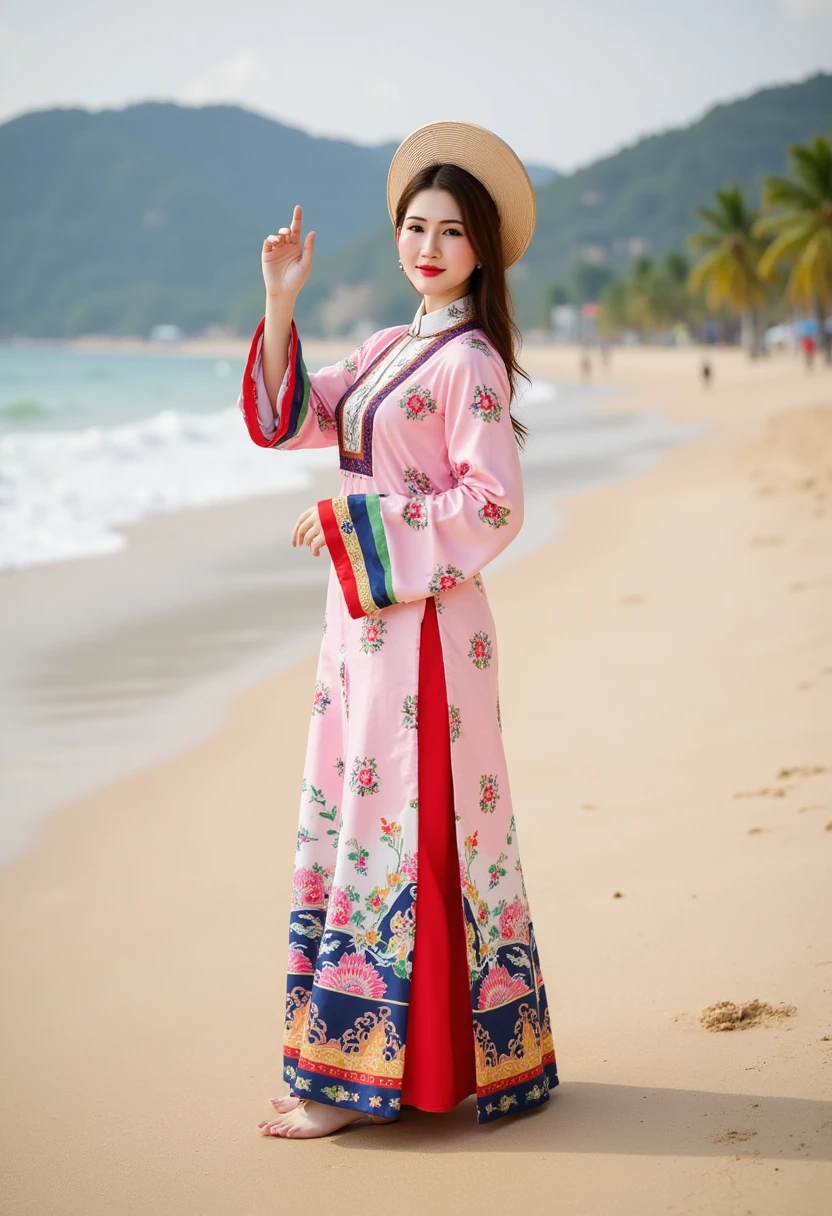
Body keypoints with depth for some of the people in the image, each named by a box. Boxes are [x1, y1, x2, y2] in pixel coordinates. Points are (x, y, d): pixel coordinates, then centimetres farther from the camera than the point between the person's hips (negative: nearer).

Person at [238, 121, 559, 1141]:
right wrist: (280, 304, -2)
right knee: (349, 819, 11)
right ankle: (347, 1058, 20)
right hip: (364, 618, 9)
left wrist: (355, 519, -15)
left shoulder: (470, 360, -9)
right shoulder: (387, 349, 16)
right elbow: (283, 421, 8)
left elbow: (492, 508, -15)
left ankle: (358, 1072, 1)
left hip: (424, 624, -9)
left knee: (396, 827, -5)